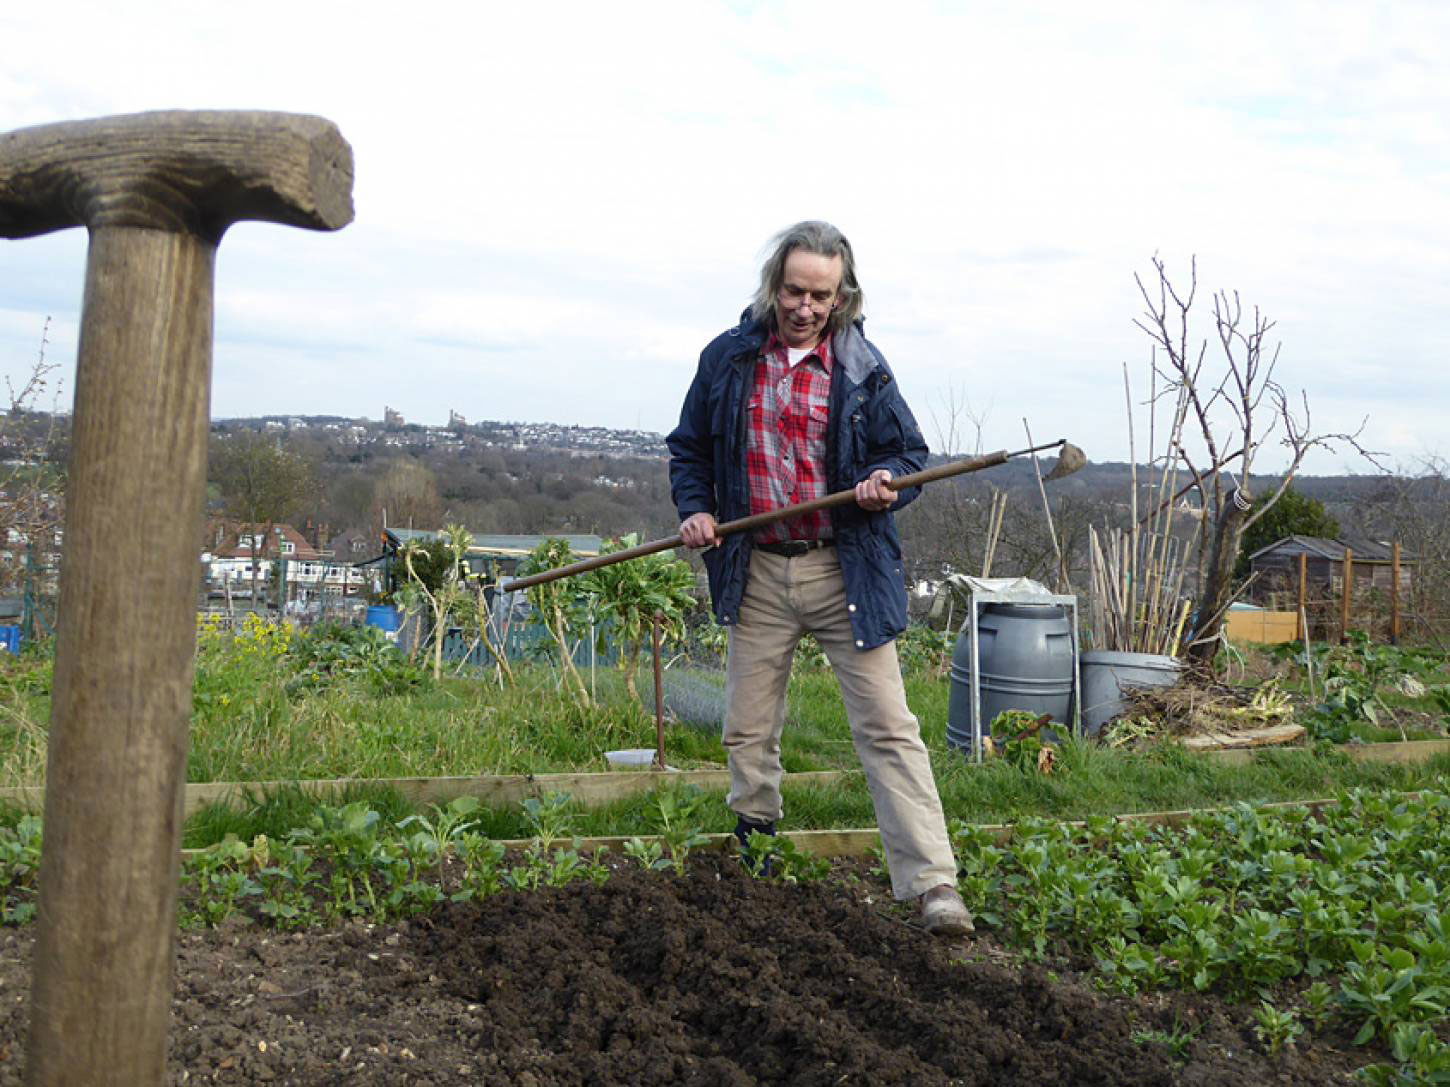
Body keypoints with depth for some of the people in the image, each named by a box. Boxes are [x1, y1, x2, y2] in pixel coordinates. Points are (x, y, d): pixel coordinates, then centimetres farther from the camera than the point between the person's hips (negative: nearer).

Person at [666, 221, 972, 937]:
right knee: (748, 731, 13)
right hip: (757, 572, 3)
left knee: (887, 727, -5)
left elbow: (910, 451, 6)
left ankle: (933, 885, -3)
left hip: (846, 571, -2)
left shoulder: (860, 366, 0)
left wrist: (885, 481, -17)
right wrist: (694, 510, -3)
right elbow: (689, 449, 15)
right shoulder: (727, 359, 5)